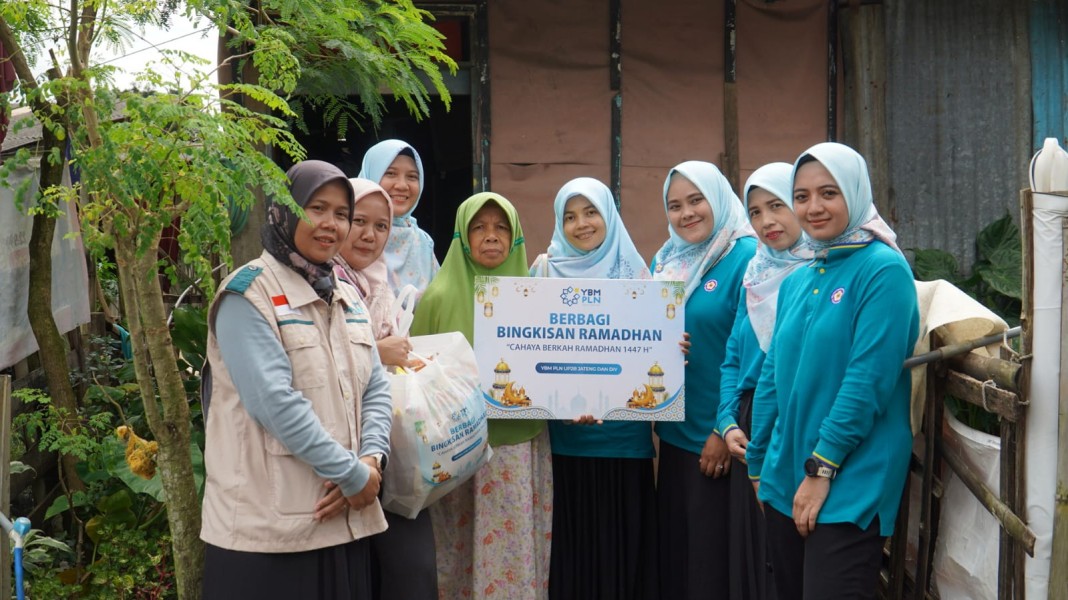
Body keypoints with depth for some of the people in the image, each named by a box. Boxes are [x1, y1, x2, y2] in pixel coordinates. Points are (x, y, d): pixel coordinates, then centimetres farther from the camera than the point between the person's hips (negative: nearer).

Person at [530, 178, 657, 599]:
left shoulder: (634, 272, 7)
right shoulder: (546, 272, 6)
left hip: (623, 434, 0)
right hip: (566, 436, 0)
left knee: (623, 542, 2)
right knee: (572, 543, 3)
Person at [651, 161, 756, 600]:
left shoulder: (746, 258, -11)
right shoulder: (666, 261, 10)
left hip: (719, 436, -6)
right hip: (674, 430, 7)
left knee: (714, 555, 4)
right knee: (672, 545, 15)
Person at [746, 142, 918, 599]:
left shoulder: (883, 270, -11)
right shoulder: (796, 282, 11)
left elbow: (869, 379, -18)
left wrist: (822, 468, -18)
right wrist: (759, 465, 14)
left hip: (849, 489, -7)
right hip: (785, 481, 7)